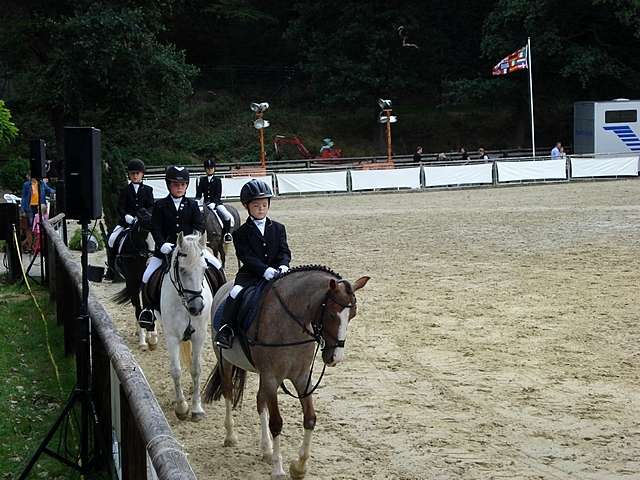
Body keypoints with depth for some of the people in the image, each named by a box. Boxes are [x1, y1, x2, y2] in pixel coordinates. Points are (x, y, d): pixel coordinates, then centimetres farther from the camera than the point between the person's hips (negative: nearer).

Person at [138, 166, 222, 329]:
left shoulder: (192, 205, 6)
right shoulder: (160, 205, 2)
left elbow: (199, 225, -1)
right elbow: (155, 228, -5)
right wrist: (162, 244, -23)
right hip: (166, 247, -1)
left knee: (217, 267, -10)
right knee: (147, 277, -13)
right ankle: (147, 310, 5)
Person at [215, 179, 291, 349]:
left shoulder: (278, 228, 14)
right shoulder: (241, 233, 3)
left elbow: (285, 252, 7)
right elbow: (247, 257, -8)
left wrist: (283, 266, -15)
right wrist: (266, 270, -22)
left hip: (276, 273, 3)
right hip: (250, 275, -2)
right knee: (236, 292, -29)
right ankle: (225, 329, -25)